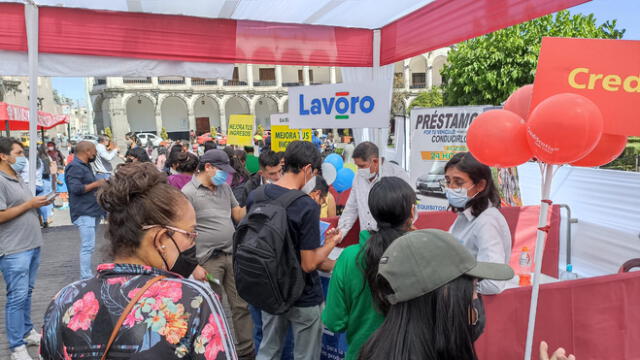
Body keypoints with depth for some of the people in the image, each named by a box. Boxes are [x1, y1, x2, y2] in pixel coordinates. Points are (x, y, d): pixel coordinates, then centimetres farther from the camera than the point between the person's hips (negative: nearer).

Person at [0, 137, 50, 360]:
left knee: (27, 293, 18)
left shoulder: (18, 178, 14)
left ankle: (27, 332, 31)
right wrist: (30, 204, -15)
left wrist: (39, 203, 5)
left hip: (32, 245, 9)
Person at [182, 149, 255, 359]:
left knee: (241, 305, 11)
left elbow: (239, 215, 13)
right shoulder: (188, 192, -10)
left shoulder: (224, 187, 9)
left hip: (232, 255, 6)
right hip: (208, 260, -5)